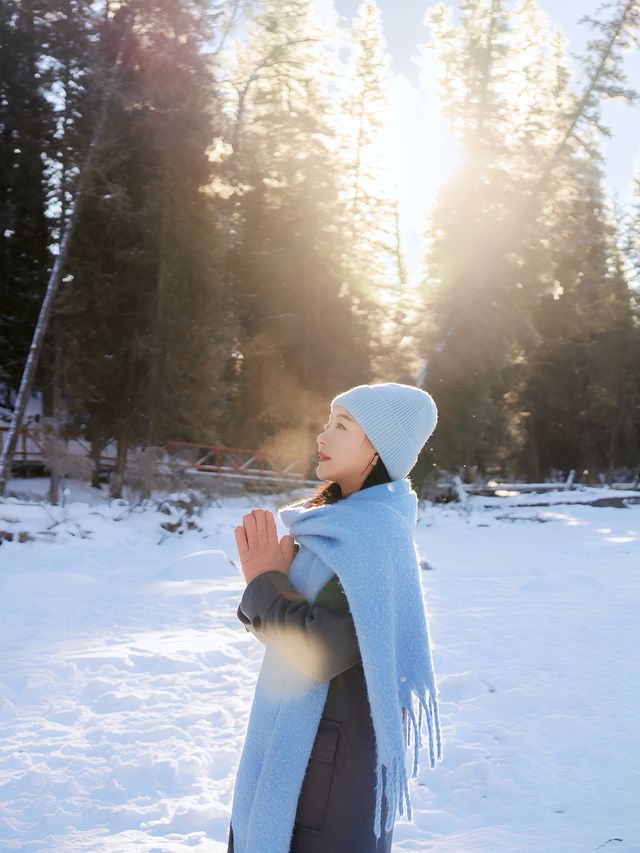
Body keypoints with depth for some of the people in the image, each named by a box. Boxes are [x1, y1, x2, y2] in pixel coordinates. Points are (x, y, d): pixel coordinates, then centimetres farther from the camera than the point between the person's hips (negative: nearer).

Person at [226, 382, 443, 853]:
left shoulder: (377, 541, -21)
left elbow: (321, 651, -28)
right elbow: (281, 621, 9)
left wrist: (264, 582, -16)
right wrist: (272, 577, -10)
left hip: (334, 756, -9)